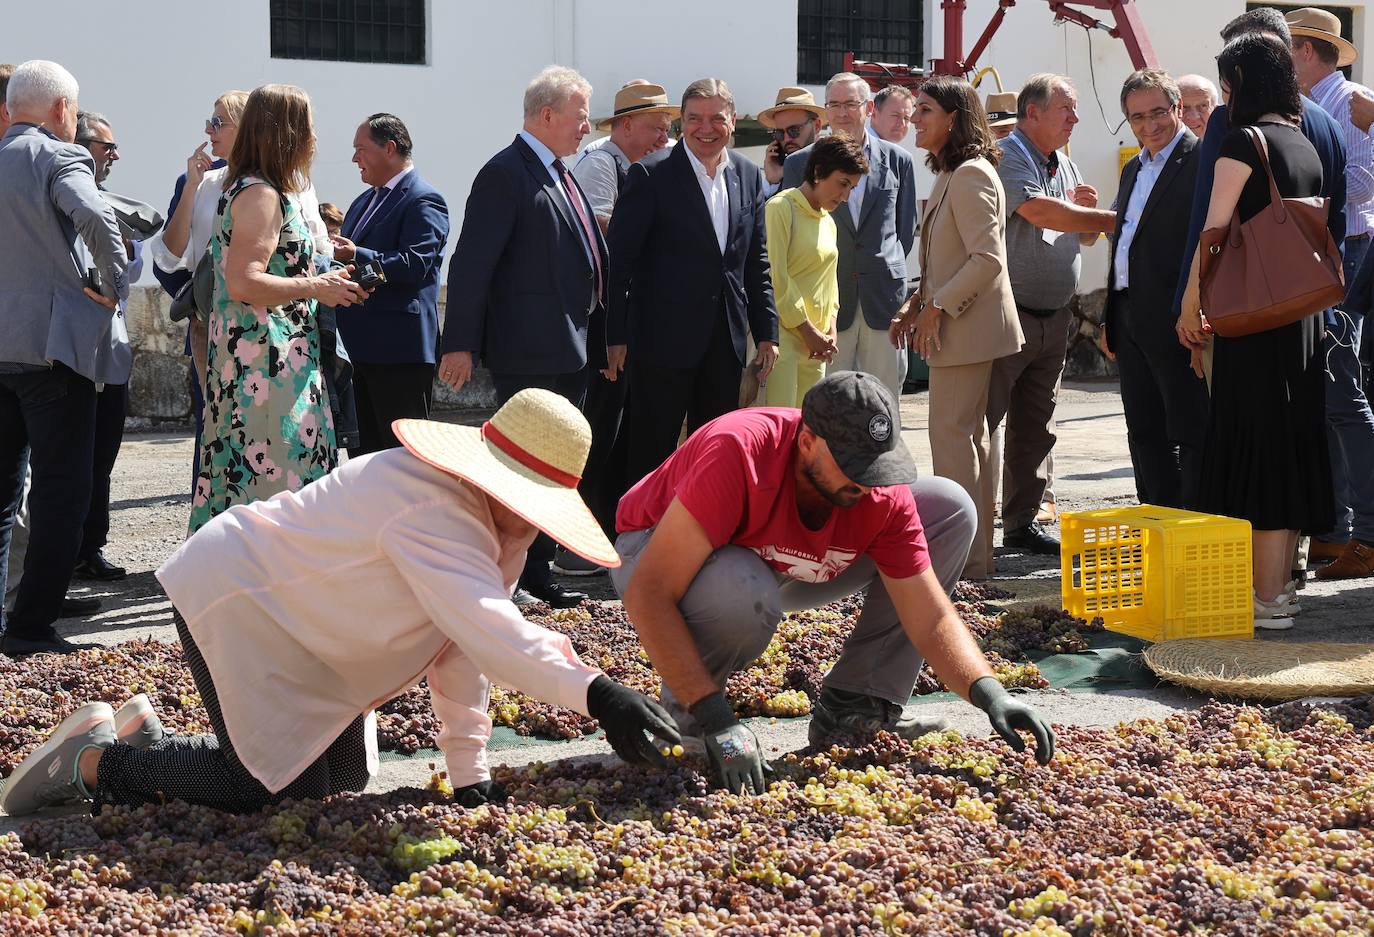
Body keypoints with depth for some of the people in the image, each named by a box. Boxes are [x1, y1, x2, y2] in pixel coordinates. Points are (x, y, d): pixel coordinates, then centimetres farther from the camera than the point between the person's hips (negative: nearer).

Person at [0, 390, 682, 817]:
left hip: (290, 612, 11)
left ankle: (153, 739, 23)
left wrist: (470, 774, -6)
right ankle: (94, 760, 1)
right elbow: (484, 628, -45)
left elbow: (458, 644, -1)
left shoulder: (489, 518, 0)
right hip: (233, 601, -11)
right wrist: (594, 693, -54)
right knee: (284, 788, -15)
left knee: (345, 773, 9)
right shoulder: (436, 513, -32)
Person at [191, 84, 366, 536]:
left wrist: (323, 282, 17)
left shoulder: (252, 189, 18)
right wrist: (315, 287, -13)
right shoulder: (261, 194, -14)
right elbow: (244, 283, -23)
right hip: (264, 363, -10)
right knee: (271, 475, -10)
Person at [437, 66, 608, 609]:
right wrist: (460, 342, -19)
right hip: (530, 353, -9)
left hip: (571, 351, 9)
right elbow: (472, 263, -16)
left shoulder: (562, 177, 17)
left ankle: (537, 575, 22)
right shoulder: (505, 174, -12)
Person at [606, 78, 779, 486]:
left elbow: (757, 263, 14)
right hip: (664, 340, -5)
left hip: (725, 341, 5)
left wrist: (767, 333, 10)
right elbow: (621, 259, -8)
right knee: (652, 453, 0)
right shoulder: (652, 174, -8)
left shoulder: (748, 175, 9)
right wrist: (616, 335, -10)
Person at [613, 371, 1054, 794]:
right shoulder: (737, 455, -38)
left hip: (781, 566, 6)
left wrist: (988, 693, -34)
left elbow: (930, 617, -16)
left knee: (951, 509, -8)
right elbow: (647, 595, -40)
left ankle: (852, 703, -8)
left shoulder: (884, 493, -22)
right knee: (745, 594, -44)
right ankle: (684, 710, -10)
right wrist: (717, 720, -44)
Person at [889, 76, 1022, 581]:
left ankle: (965, 556, -4)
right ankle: (978, 551, 20)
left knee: (952, 434, -8)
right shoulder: (952, 174, 16)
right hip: (953, 324, 11)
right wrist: (916, 306, 12)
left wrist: (937, 307, -18)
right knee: (968, 435, 13)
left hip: (967, 327, -11)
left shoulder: (970, 175, -16)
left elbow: (987, 259, -23)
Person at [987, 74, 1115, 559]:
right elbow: (1037, 210, -24)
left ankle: (1022, 522, 18)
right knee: (979, 422, -6)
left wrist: (1083, 212, -3)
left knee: (1035, 430, 11)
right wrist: (1113, 219, -18)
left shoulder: (1065, 166, 16)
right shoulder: (1006, 157, -10)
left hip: (1053, 318, 8)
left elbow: (1083, 235, 22)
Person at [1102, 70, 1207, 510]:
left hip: (1176, 322, -9)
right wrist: (1110, 320, 21)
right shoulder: (1134, 169, 19)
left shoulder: (1202, 161, -9)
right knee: (1145, 435, 12)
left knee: (1191, 433, -4)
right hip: (1131, 321, 9)